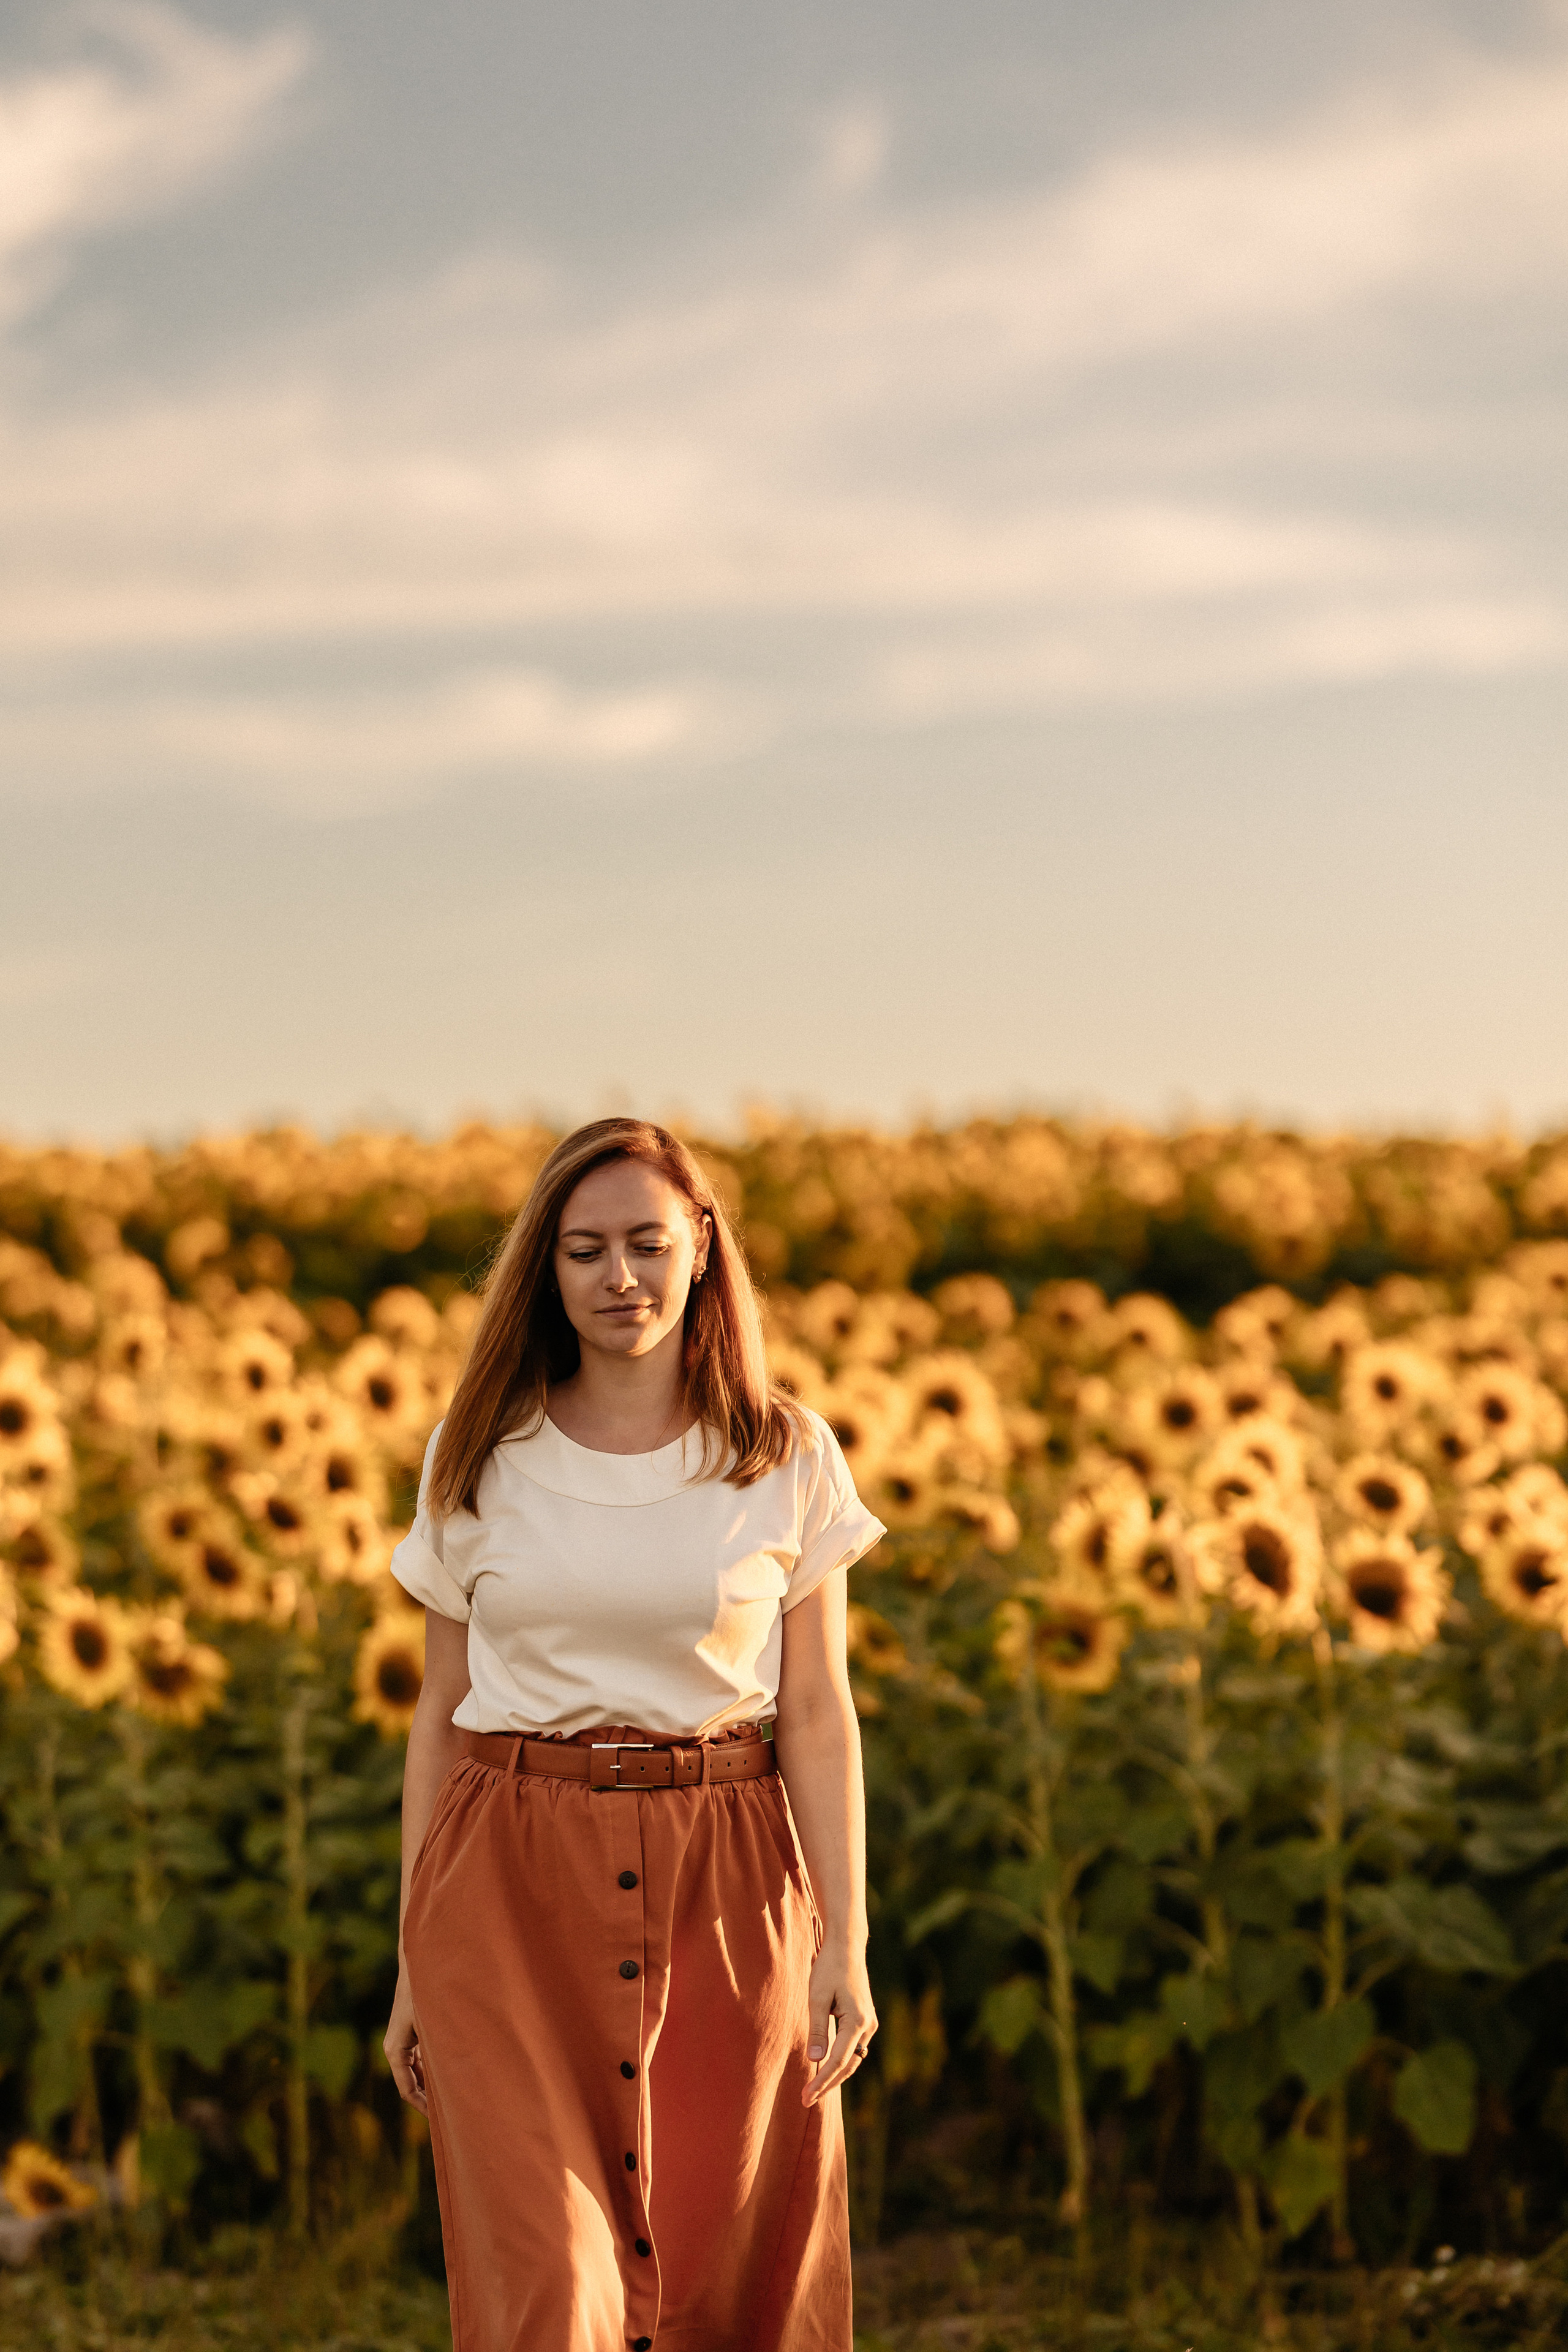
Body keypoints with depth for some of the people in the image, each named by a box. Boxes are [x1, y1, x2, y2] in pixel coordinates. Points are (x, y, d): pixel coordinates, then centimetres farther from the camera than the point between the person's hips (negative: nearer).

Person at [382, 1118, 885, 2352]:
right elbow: (442, 1716, 7)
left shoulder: (787, 1457, 1)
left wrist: (847, 1941, -7)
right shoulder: (479, 1458, 4)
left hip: (722, 1884, 0)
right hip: (517, 1881, 0)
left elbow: (817, 1713, 1)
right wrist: (413, 1962, 6)